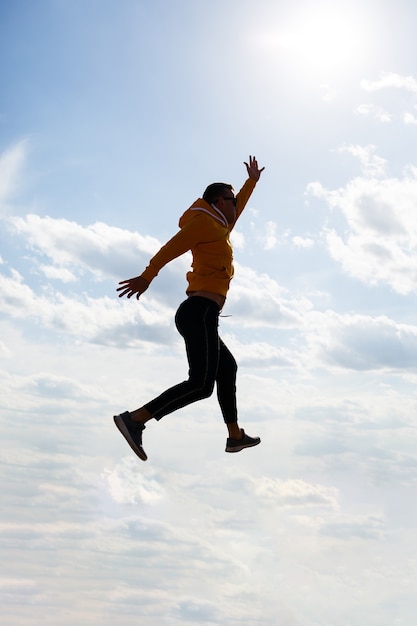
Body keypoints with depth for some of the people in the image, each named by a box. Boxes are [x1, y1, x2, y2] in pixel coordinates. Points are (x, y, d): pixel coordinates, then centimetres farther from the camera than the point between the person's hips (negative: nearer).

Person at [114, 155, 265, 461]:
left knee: (227, 369, 25)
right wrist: (147, 276, -27)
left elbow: (236, 211, 46)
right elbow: (172, 247, -16)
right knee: (201, 384, -20)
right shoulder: (206, 222, -2)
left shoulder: (217, 228, 25)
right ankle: (135, 419, -28)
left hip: (196, 315, 11)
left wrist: (252, 181, 56)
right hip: (201, 312, -11)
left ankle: (235, 436, 32)